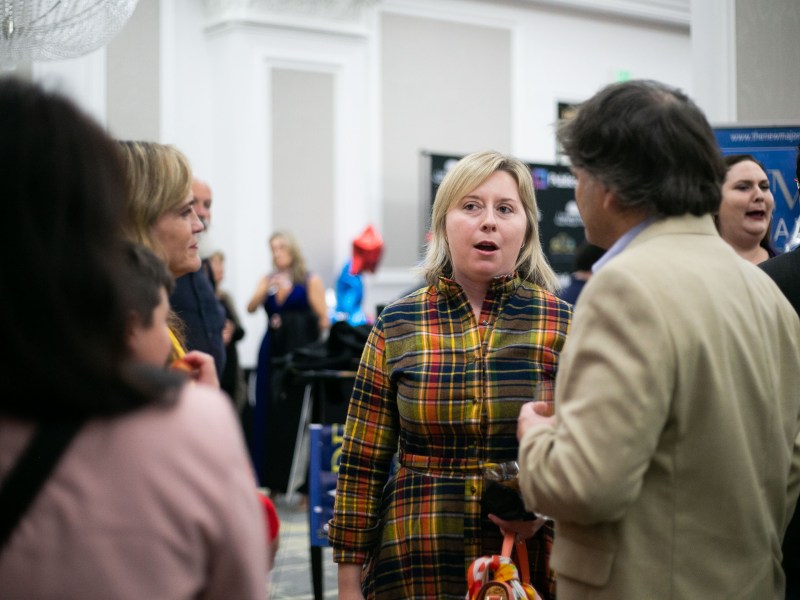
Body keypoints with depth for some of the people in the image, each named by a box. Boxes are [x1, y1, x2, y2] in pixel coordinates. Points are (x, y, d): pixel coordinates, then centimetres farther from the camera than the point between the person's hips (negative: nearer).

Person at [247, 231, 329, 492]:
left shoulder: (311, 280, 4)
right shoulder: (267, 280, 14)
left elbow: (323, 318, 1)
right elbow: (251, 308, -1)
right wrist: (267, 289, -16)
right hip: (273, 353, 4)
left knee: (299, 414, -8)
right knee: (272, 416, 3)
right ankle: (273, 480, 10)